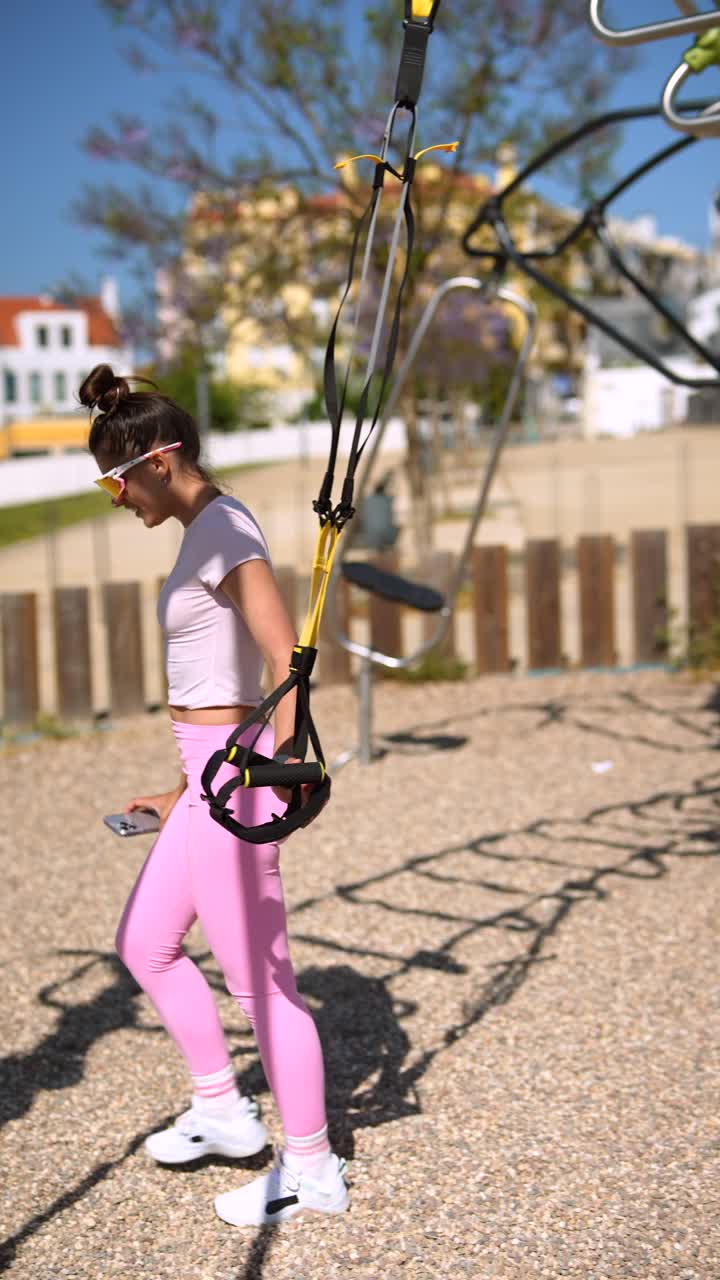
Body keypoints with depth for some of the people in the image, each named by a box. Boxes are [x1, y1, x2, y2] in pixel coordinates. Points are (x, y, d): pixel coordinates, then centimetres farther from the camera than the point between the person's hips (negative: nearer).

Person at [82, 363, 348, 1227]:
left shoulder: (223, 533, -16)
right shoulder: (208, 529, 13)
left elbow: (290, 663, -26)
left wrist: (283, 761, -40)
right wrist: (184, 790, 23)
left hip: (233, 776, -10)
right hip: (210, 773, 10)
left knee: (261, 980, 2)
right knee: (145, 944, 21)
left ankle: (312, 1171, 18)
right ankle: (224, 1111, 33)